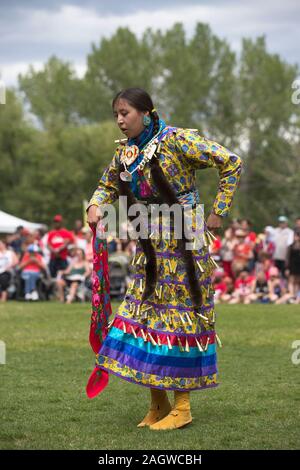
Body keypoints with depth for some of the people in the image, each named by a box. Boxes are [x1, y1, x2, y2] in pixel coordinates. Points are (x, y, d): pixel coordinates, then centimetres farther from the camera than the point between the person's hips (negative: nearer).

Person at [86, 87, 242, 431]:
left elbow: (231, 163, -11)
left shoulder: (176, 140, -13)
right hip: (149, 246, 7)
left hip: (182, 242, -7)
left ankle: (181, 407, 5)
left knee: (179, 315, -3)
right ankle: (157, 405, 15)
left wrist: (218, 213, -10)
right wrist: (95, 206, -1)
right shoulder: (124, 153, 7)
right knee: (146, 313, 5)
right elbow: (107, 186, 23)